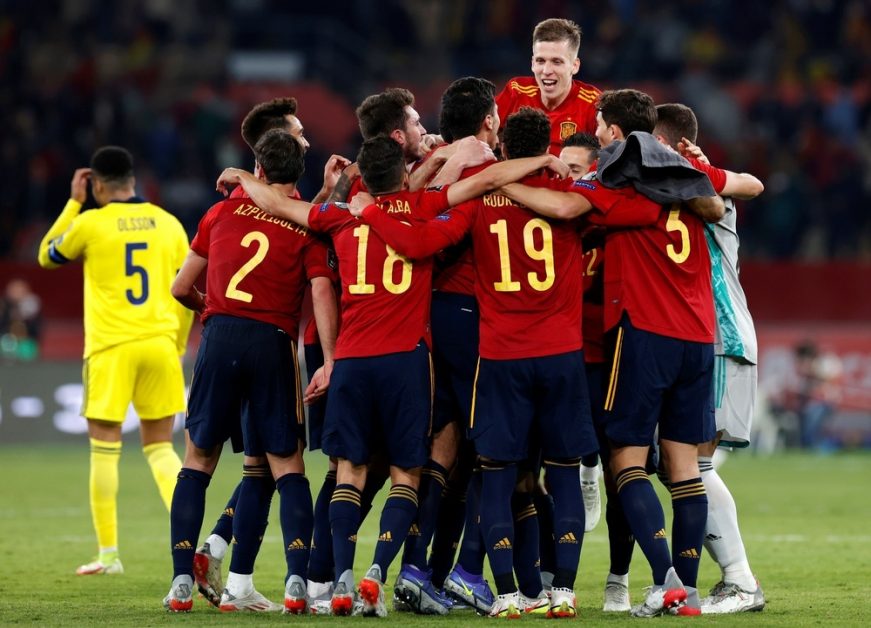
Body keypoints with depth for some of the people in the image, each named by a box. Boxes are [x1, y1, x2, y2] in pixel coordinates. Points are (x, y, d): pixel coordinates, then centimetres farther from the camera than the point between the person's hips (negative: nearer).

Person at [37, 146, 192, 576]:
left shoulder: (91, 223, -4)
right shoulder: (168, 224, 7)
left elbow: (47, 256, 14)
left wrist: (73, 204, 19)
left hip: (111, 347, -3)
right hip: (159, 342, 3)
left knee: (104, 450, 4)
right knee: (160, 447, 12)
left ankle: (108, 554, 4)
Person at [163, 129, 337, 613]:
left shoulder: (225, 211, 12)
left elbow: (181, 287, 17)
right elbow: (321, 291, -8)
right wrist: (329, 362, -11)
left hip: (220, 336, 1)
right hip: (274, 345, -1)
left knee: (199, 460, 11)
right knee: (287, 467, 5)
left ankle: (181, 582, 5)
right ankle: (298, 580, -9)